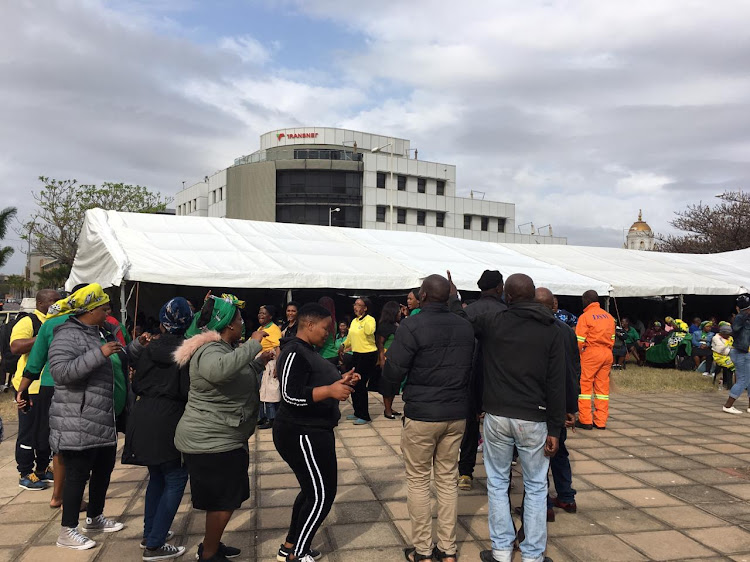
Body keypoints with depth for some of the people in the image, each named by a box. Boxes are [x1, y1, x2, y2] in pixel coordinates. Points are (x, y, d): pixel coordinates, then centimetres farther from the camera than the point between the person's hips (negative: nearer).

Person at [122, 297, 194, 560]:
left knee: (157, 476, 21)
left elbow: (136, 384, 10)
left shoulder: (150, 349, 5)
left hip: (143, 417, 6)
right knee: (175, 478, 3)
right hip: (168, 419, -6)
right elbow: (189, 390, -11)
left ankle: (150, 533, 31)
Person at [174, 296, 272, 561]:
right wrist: (252, 345, -37)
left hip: (219, 439, 11)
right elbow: (220, 370, -47)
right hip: (212, 441, -11)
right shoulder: (209, 351, -22)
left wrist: (259, 362, 22)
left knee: (224, 497, 21)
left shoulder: (220, 348, 12)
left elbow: (238, 378, 27)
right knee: (224, 500, 2)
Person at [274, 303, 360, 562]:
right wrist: (330, 390, -29)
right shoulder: (294, 353, -19)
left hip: (312, 433, 11)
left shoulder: (307, 350, 13)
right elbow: (291, 395, -26)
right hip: (302, 435, -11)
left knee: (312, 491, 18)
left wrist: (339, 382, 8)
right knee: (322, 495, -3)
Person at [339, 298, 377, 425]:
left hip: (368, 356, -9)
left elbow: (369, 331, -35)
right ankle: (357, 412, 29)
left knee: (360, 385, -6)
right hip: (356, 355, 9)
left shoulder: (370, 320, -12)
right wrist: (343, 345, 7)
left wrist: (361, 315, -28)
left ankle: (364, 416, 5)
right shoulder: (354, 321, 13)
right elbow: (350, 337, 24)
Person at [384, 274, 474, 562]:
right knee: (448, 479, 14)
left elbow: (392, 373, -14)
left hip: (421, 414, -5)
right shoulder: (466, 327, 4)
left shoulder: (412, 326, -14)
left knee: (418, 481, 8)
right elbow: (471, 368, 11)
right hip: (456, 414, 5)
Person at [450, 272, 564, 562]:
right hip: (533, 419, 0)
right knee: (535, 488, 12)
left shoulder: (492, 322, -5)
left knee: (497, 483, 15)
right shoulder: (551, 331, -3)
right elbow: (556, 384, -5)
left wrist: (453, 297, 29)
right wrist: (555, 429, -1)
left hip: (497, 416, 0)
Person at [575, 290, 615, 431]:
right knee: (603, 386, 9)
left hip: (591, 352, -6)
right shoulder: (608, 316, 12)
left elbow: (579, 340, -13)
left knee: (585, 385, 1)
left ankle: (585, 420, 1)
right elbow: (612, 338, 14)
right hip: (607, 353, 6)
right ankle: (601, 421, 13)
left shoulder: (585, 316, -7)